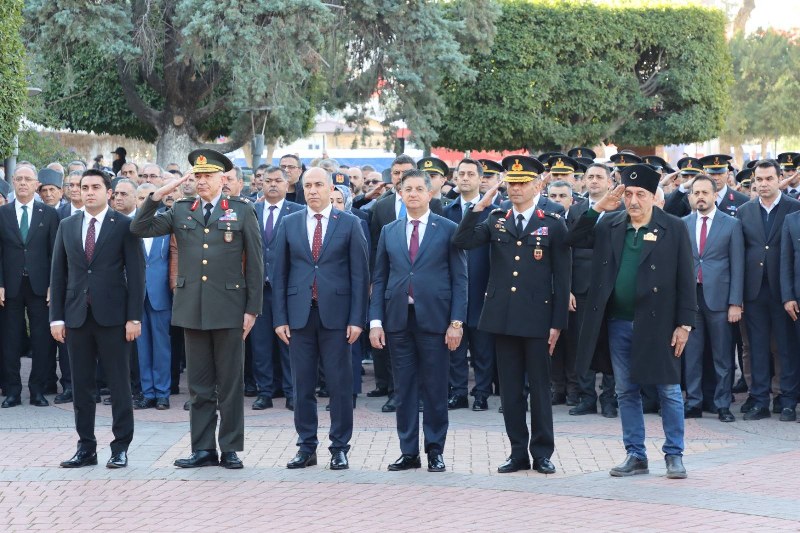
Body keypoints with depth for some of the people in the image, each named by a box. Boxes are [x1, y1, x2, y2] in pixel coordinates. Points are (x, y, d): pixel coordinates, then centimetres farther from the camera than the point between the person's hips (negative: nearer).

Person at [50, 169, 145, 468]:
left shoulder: (124, 226, -1)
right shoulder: (67, 227, 11)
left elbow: (135, 274, -3)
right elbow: (58, 274, 11)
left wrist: (134, 317, -9)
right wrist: (56, 317, 4)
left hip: (113, 316, -3)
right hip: (77, 316, 4)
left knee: (119, 384, 1)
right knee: (81, 385, 6)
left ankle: (121, 447, 8)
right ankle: (86, 448, 13)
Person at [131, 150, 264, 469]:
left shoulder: (242, 211, 3)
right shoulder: (181, 211, 11)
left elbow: (254, 263, 2)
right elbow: (139, 229, 3)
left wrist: (252, 309, -3)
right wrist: (158, 195, -8)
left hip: (229, 309, -3)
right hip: (192, 309, 3)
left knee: (230, 383, 3)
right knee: (199, 385, 8)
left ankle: (231, 449, 11)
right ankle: (203, 449, 14)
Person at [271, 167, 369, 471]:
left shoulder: (349, 224, 3)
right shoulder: (289, 224, 8)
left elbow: (359, 274, 0)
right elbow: (279, 273, 8)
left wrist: (357, 319, -6)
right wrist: (280, 318, 1)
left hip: (336, 315, -2)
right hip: (300, 314, 2)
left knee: (340, 385, 0)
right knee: (302, 385, 6)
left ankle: (340, 449, 9)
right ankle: (306, 448, 14)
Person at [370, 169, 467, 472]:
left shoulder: (448, 230, 2)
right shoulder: (389, 232, 11)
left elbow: (459, 279, -1)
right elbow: (379, 279, 11)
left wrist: (456, 322, -8)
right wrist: (375, 321, 2)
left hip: (434, 319, -3)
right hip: (398, 320, 3)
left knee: (435, 388, 1)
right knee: (403, 389, 6)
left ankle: (435, 451, 11)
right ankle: (408, 452, 12)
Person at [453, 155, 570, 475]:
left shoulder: (553, 224, 0)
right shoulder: (495, 221, 9)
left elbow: (561, 277, -1)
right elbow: (461, 242, -5)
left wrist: (557, 323, -5)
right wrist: (480, 206, -10)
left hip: (537, 318, -3)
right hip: (502, 317, 3)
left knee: (539, 387, 4)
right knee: (510, 388, 7)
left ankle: (542, 452, 13)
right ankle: (518, 452, 15)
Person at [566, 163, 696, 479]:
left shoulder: (673, 228, -3)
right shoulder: (610, 225, 8)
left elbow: (685, 279, -5)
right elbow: (575, 240, 4)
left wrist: (685, 324, -10)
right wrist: (597, 209, -5)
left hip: (657, 323, -4)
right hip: (619, 323, 4)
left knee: (669, 391, 3)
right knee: (626, 392, 10)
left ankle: (674, 456, 13)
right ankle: (635, 456, 19)